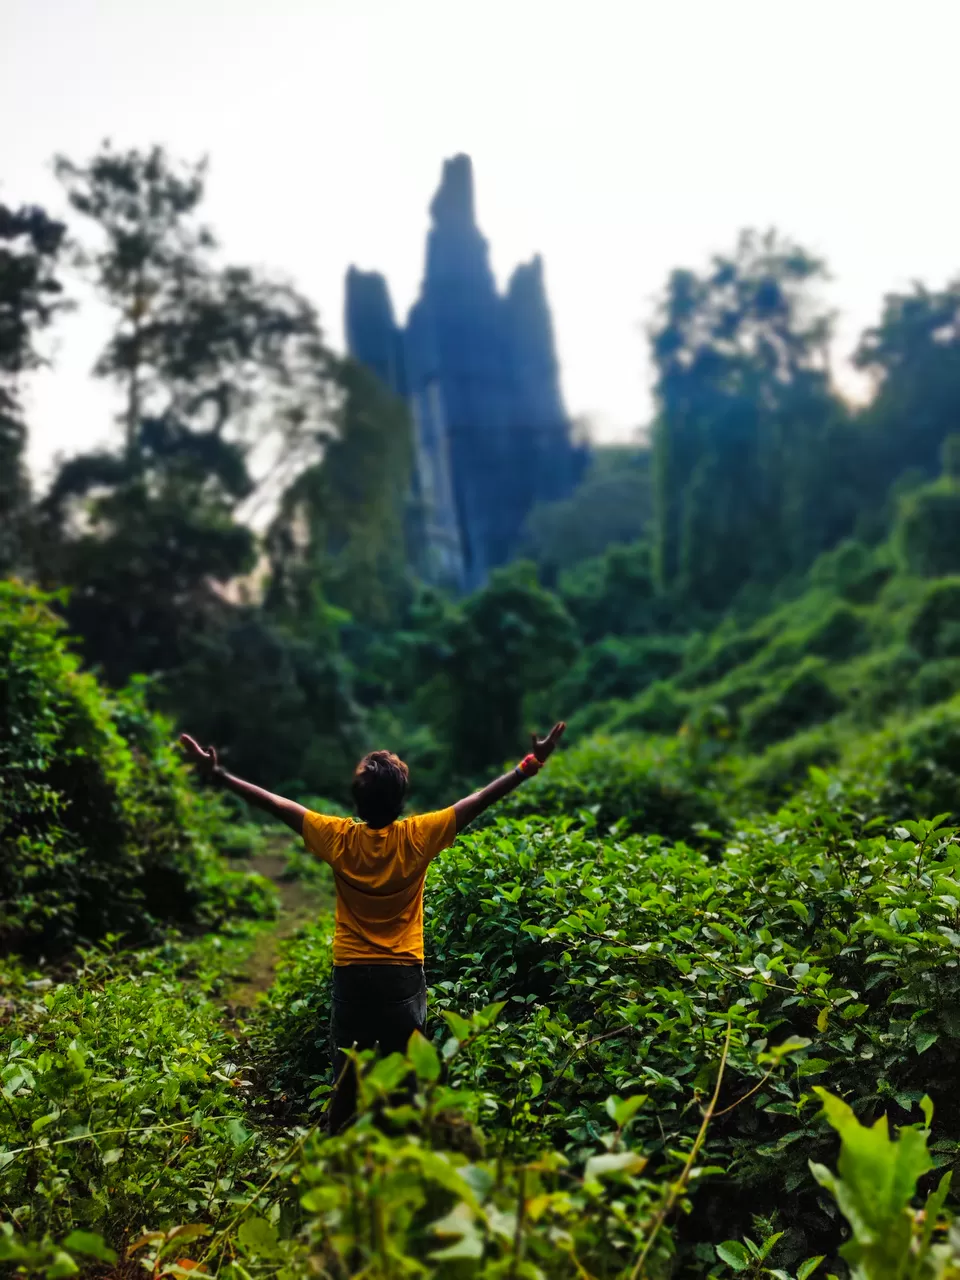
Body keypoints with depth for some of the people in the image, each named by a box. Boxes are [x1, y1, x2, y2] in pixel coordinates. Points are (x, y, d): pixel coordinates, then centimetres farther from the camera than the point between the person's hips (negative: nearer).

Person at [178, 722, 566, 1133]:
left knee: (346, 1078, 12)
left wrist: (217, 774, -1)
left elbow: (272, 802, -6)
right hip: (403, 976, -1)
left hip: (351, 976, 1)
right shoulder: (417, 837, -12)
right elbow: (481, 799, -10)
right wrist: (532, 763, -7)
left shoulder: (338, 839, -9)